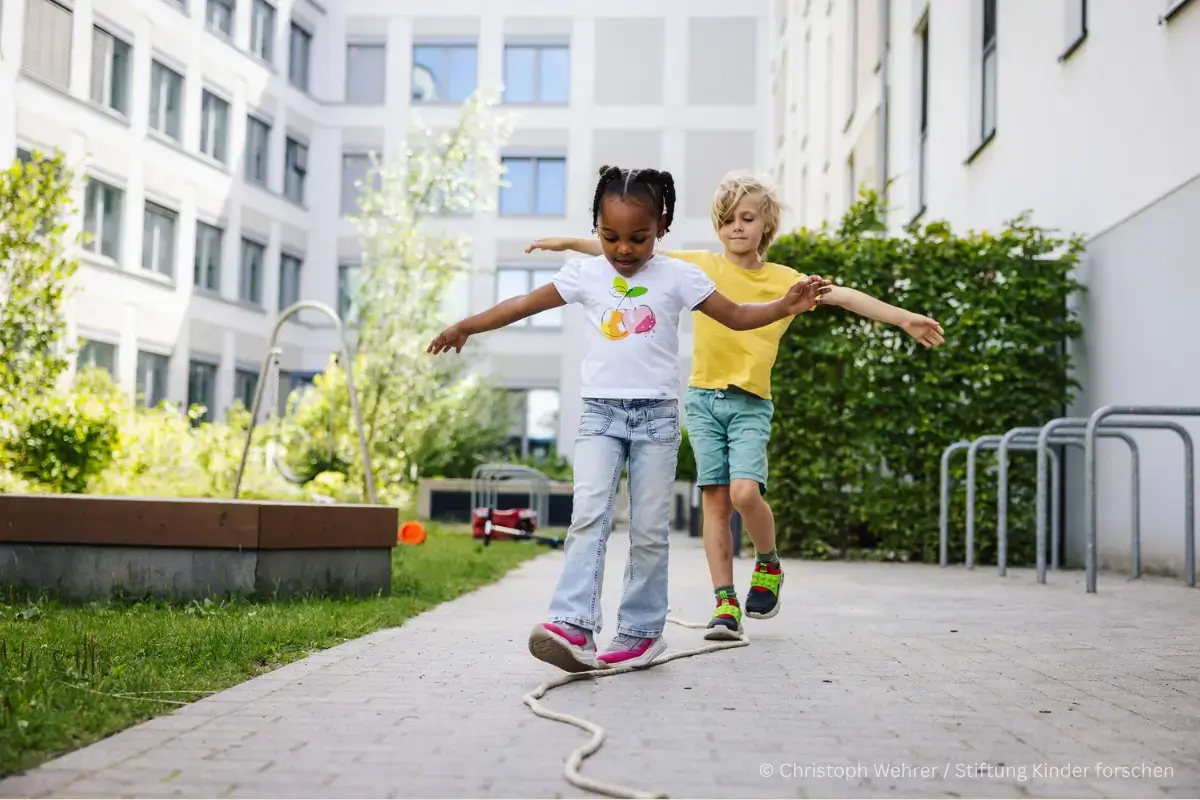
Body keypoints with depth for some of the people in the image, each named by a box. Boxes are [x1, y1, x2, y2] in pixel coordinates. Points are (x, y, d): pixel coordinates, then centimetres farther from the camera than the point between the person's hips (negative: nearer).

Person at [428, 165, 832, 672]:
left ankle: (642, 630, 12)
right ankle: (572, 625, -21)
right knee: (588, 516, -13)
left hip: (656, 414, -1)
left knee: (649, 530, 2)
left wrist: (785, 306, -14)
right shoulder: (585, 274, 4)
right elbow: (526, 304, 11)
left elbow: (736, 316, 1)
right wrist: (466, 327, 14)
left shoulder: (677, 276, 0)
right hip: (600, 412, 1)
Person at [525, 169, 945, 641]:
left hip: (751, 403, -1)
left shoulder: (784, 280, 5)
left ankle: (768, 565, 9)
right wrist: (569, 243, 4)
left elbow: (843, 297, -2)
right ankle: (725, 604, 3)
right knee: (715, 500, -2)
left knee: (745, 492, -19)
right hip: (704, 398, 1)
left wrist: (903, 319, -11)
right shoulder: (702, 266, 6)